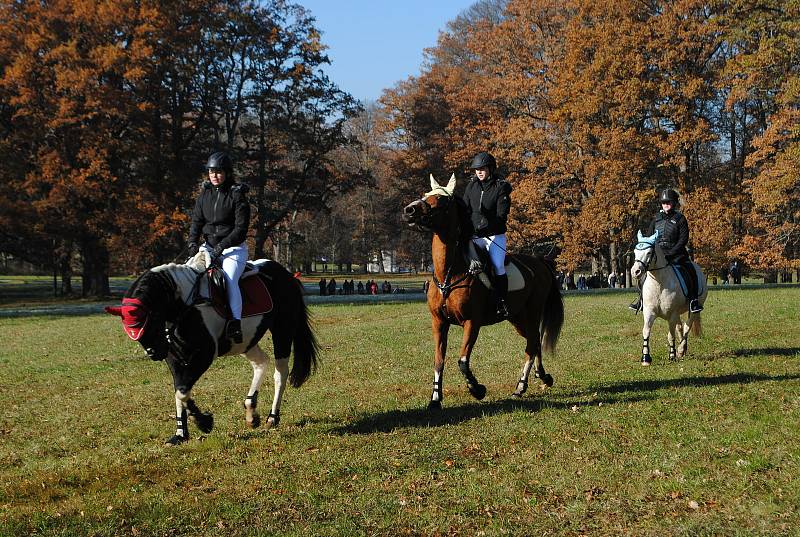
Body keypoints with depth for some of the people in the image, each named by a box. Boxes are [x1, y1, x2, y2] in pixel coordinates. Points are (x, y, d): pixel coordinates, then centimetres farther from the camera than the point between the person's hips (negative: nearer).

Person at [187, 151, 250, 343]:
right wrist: (193, 243, -7)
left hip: (234, 248, -6)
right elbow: (196, 221, 10)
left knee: (229, 278, -29)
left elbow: (241, 229, -12)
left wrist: (221, 246, -21)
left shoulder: (237, 195, -8)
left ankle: (235, 324, -36)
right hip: (209, 246, 6)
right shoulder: (205, 193, 9)